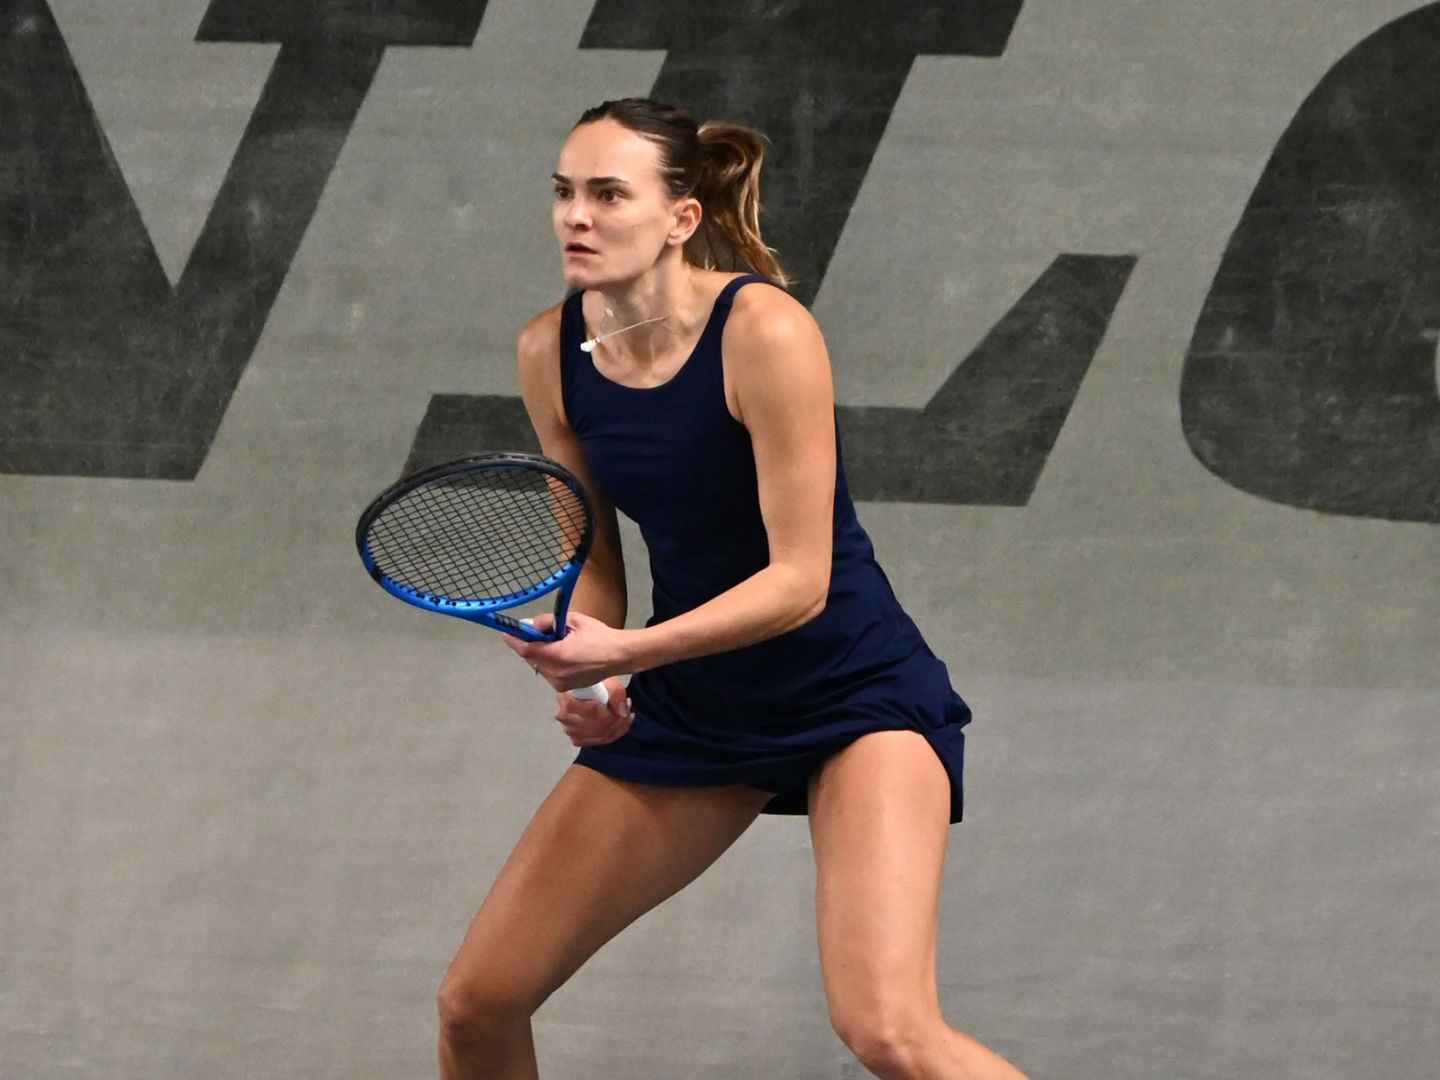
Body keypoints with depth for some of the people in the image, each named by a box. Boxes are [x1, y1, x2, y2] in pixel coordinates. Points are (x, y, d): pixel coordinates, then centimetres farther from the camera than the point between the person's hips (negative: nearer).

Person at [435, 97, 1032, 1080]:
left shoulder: (763, 329, -22)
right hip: (689, 703, 6)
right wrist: (584, 673, -12)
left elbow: (799, 578, -22)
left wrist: (625, 650, -30)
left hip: (852, 692, -6)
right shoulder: (551, 353, -4)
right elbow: (594, 561, 8)